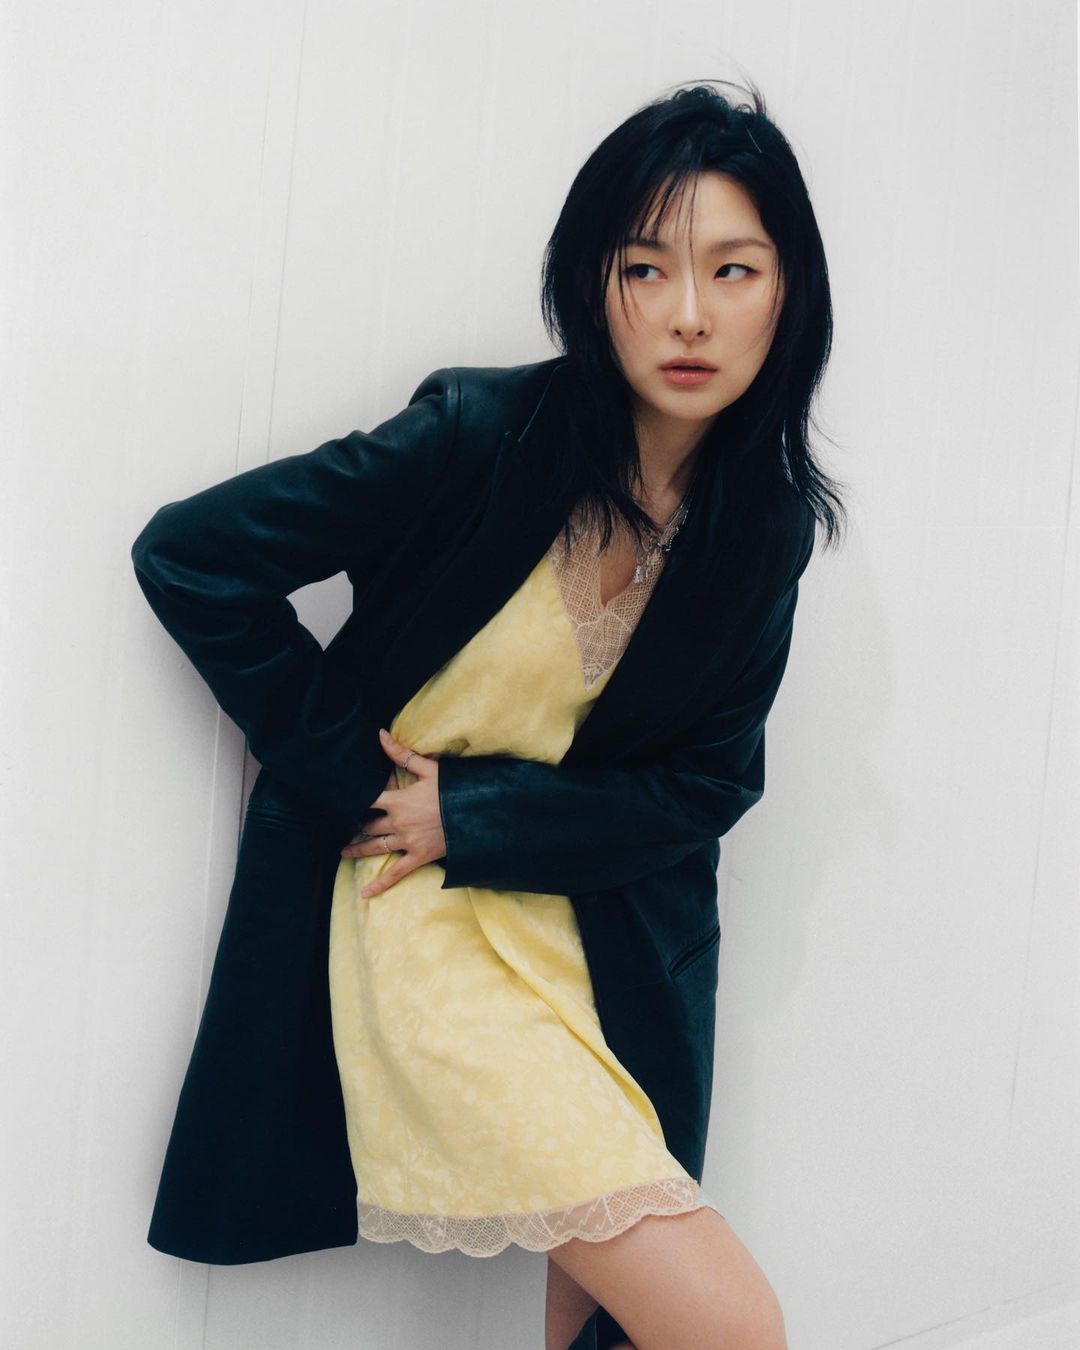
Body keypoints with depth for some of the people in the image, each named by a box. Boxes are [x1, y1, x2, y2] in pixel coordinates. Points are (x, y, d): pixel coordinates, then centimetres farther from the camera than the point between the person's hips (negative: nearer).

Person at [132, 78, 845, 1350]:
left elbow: (707, 782, 0)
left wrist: (471, 814, -12)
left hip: (607, 928, 5)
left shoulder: (765, 519, -1)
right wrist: (352, 772, -11)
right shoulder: (482, 434, -15)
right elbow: (189, 556, -12)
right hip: (434, 923, -5)